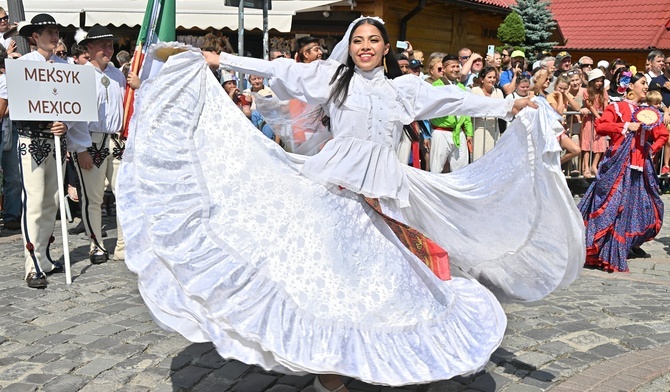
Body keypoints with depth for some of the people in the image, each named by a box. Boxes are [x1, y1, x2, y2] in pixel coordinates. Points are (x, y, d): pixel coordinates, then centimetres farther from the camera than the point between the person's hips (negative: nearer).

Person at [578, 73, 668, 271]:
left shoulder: (649, 112, 16)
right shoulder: (617, 107, 0)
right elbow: (600, 126, -15)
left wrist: (652, 149, 5)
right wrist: (626, 126, -15)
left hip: (641, 166, 6)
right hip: (619, 164, -6)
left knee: (645, 206, 9)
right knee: (611, 204, -8)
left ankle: (631, 243, 26)